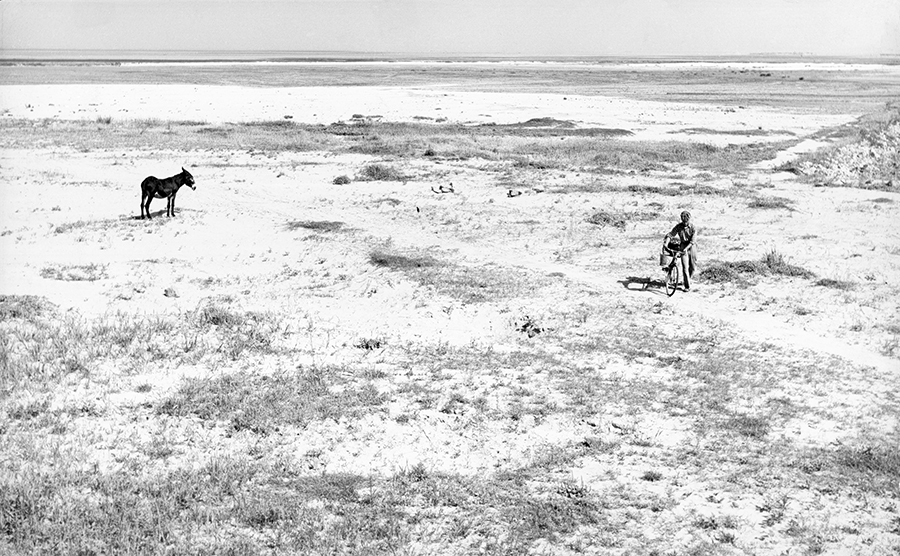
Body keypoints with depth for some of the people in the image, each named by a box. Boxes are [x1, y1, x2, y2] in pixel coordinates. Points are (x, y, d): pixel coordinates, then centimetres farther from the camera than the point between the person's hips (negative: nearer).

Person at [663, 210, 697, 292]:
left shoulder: (692, 227, -11)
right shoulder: (678, 226, -6)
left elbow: (692, 241, -18)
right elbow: (670, 234, -10)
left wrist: (686, 248, -31)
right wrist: (666, 242, -28)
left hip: (691, 246, 0)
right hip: (683, 246, 0)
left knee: (693, 267, 9)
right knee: (685, 267, -10)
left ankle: (689, 279, 37)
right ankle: (687, 286, -5)